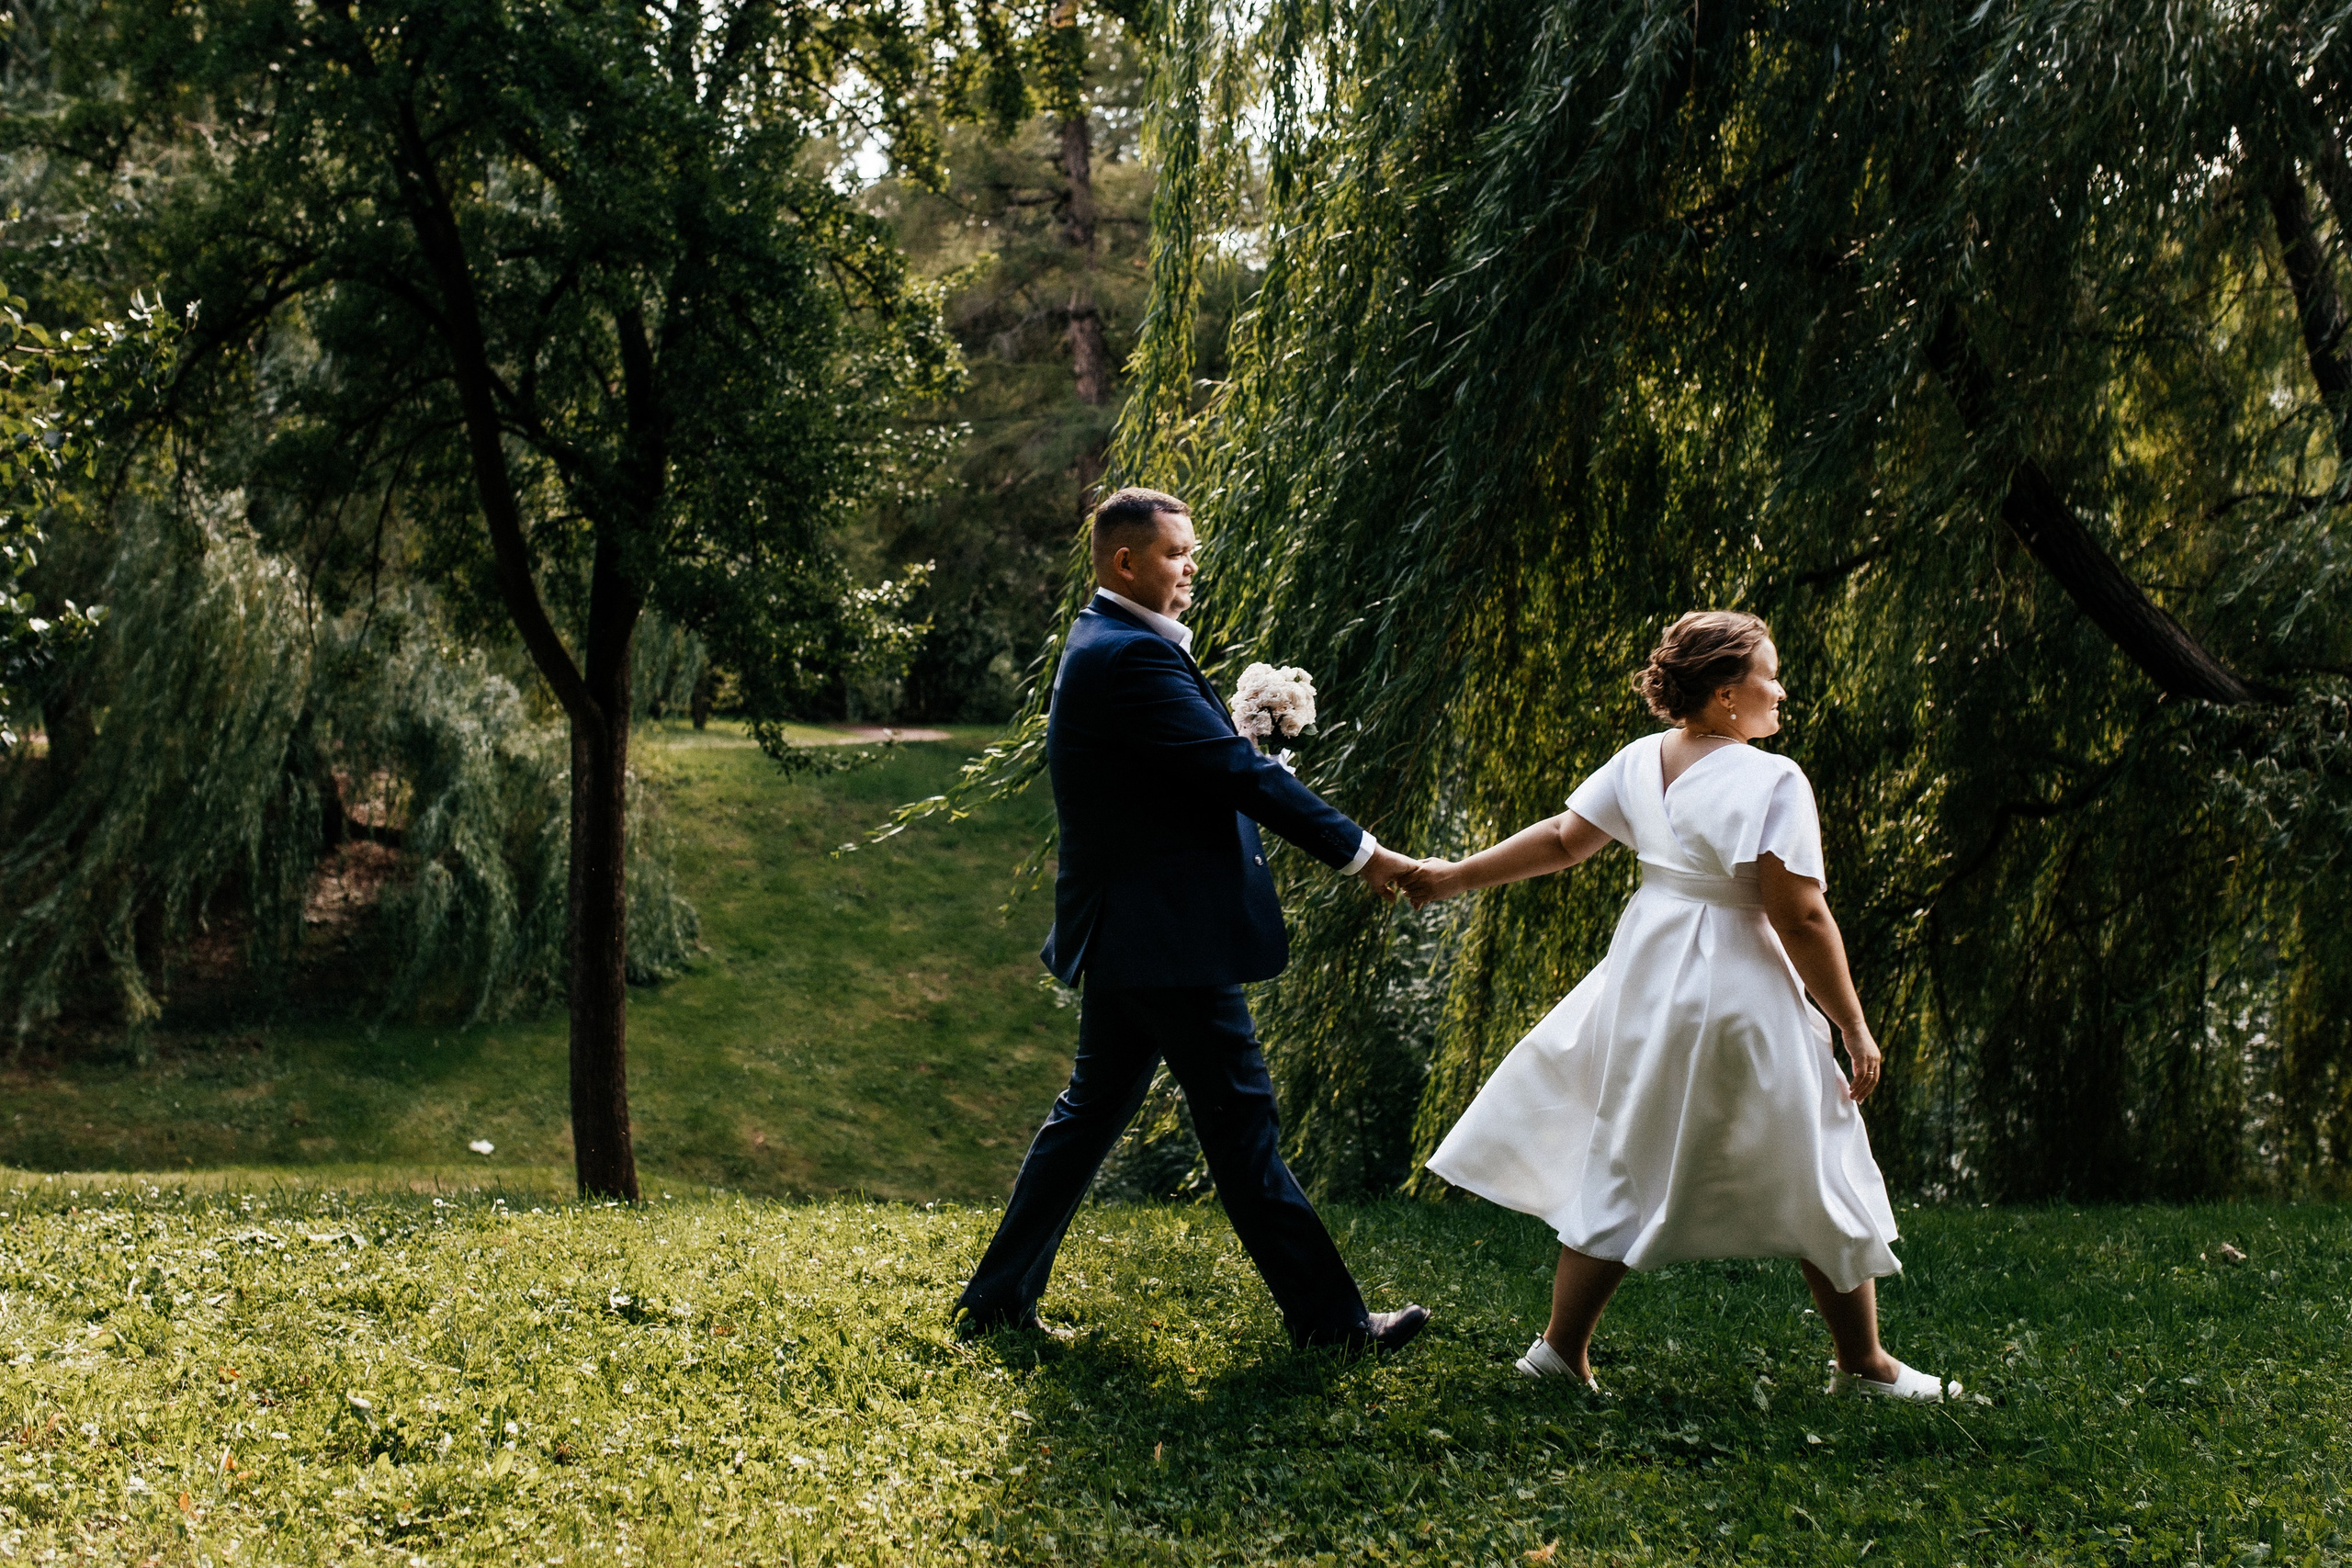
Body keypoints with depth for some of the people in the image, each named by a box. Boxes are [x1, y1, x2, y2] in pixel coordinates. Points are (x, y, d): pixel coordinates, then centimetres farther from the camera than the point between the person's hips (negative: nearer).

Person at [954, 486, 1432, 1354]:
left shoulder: (1105, 646, 15)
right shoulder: (1131, 656, -19)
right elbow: (1238, 771, -20)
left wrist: (1238, 719, 1)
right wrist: (1358, 851, -15)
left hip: (1123, 935, 10)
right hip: (1165, 934, -10)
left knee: (1092, 1111, 16)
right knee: (1240, 1120, -2)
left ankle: (997, 1298, 21)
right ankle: (1326, 1314, 7)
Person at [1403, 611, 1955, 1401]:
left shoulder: (1640, 761, 2)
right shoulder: (1772, 781, -18)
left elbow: (1562, 839, 9)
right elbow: (1801, 921, -18)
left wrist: (1456, 875, 23)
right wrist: (1855, 1028, -10)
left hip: (1645, 981, 7)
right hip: (1739, 993, -6)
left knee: (1622, 1167, 16)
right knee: (1818, 1176, 9)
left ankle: (1563, 1346, 18)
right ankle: (1863, 1362, 20)